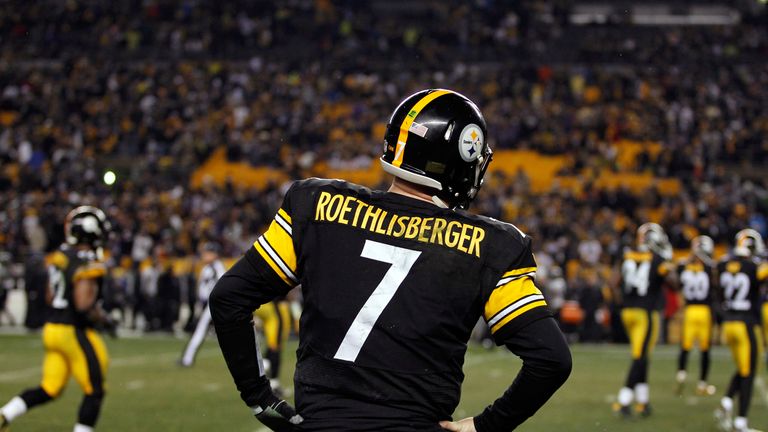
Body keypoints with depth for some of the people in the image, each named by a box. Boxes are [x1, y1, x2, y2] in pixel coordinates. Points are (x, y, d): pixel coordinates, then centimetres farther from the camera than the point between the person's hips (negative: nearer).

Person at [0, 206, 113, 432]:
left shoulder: (59, 256, 7)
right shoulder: (88, 263, -18)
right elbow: (84, 305, -25)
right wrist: (103, 319, -7)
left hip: (52, 328, 8)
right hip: (74, 332, -8)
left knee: (49, 389, 15)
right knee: (94, 392, 5)